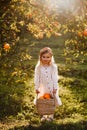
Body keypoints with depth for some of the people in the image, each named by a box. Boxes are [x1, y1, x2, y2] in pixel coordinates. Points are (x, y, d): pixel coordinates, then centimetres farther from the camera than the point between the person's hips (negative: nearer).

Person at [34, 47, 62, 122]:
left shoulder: (53, 67, -12)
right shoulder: (38, 67, -10)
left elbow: (55, 78, -8)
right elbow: (36, 78, -4)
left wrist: (55, 88, -9)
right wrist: (36, 88, -4)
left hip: (51, 87, -1)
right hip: (42, 88, 1)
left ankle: (51, 115, 25)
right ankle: (44, 115, 25)